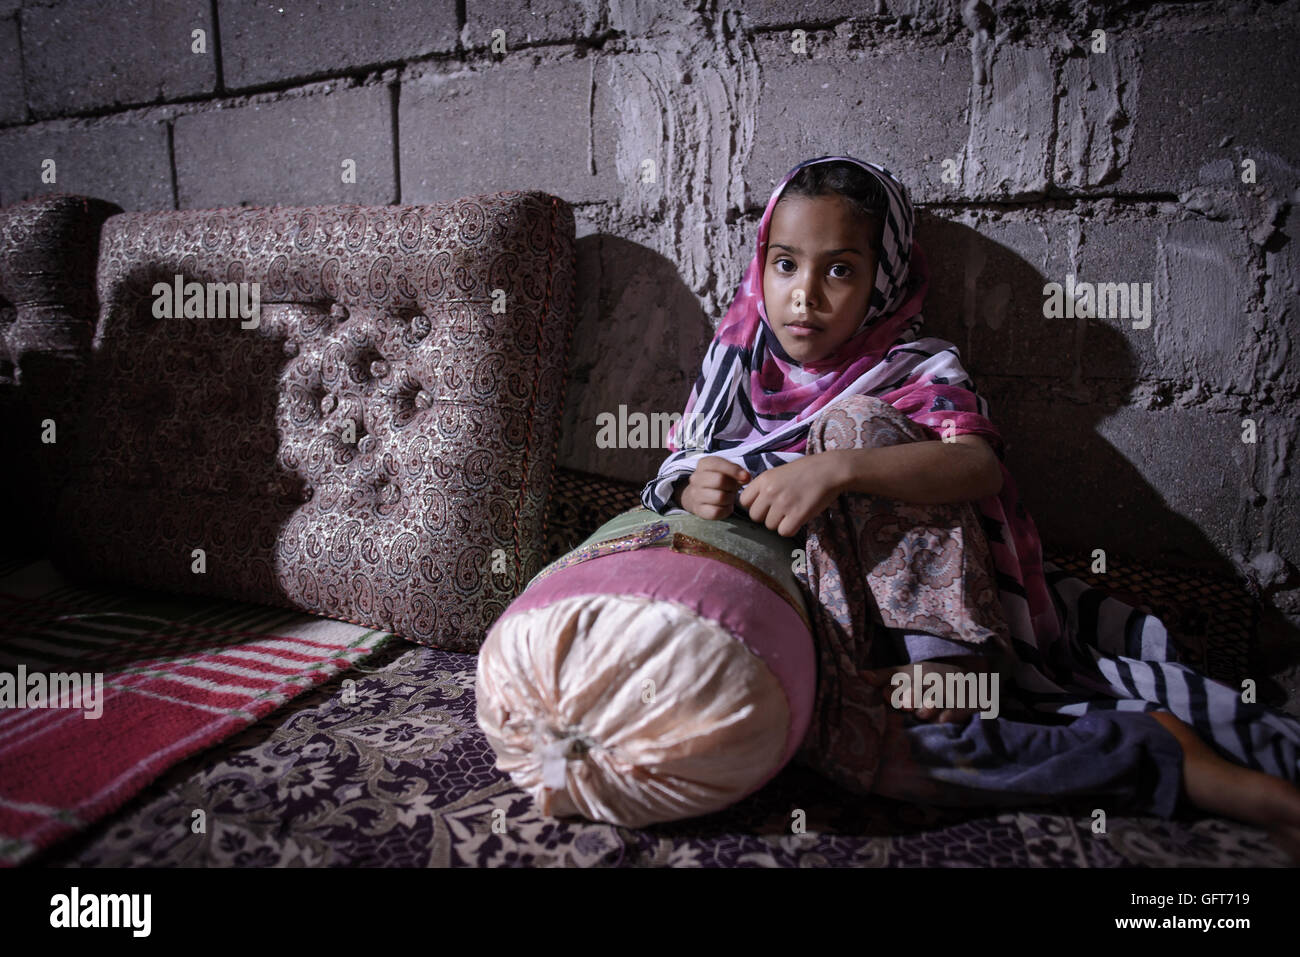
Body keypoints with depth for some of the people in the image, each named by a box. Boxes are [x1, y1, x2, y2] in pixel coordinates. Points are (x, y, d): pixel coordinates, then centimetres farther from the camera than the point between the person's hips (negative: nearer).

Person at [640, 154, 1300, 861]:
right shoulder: (738, 361, 9)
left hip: (911, 609, -1)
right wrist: (694, 491, -15)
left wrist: (836, 467, -32)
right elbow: (677, 470, 10)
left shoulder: (913, 370, 0)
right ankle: (1178, 764, -22)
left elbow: (980, 464, -19)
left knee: (854, 424, -23)